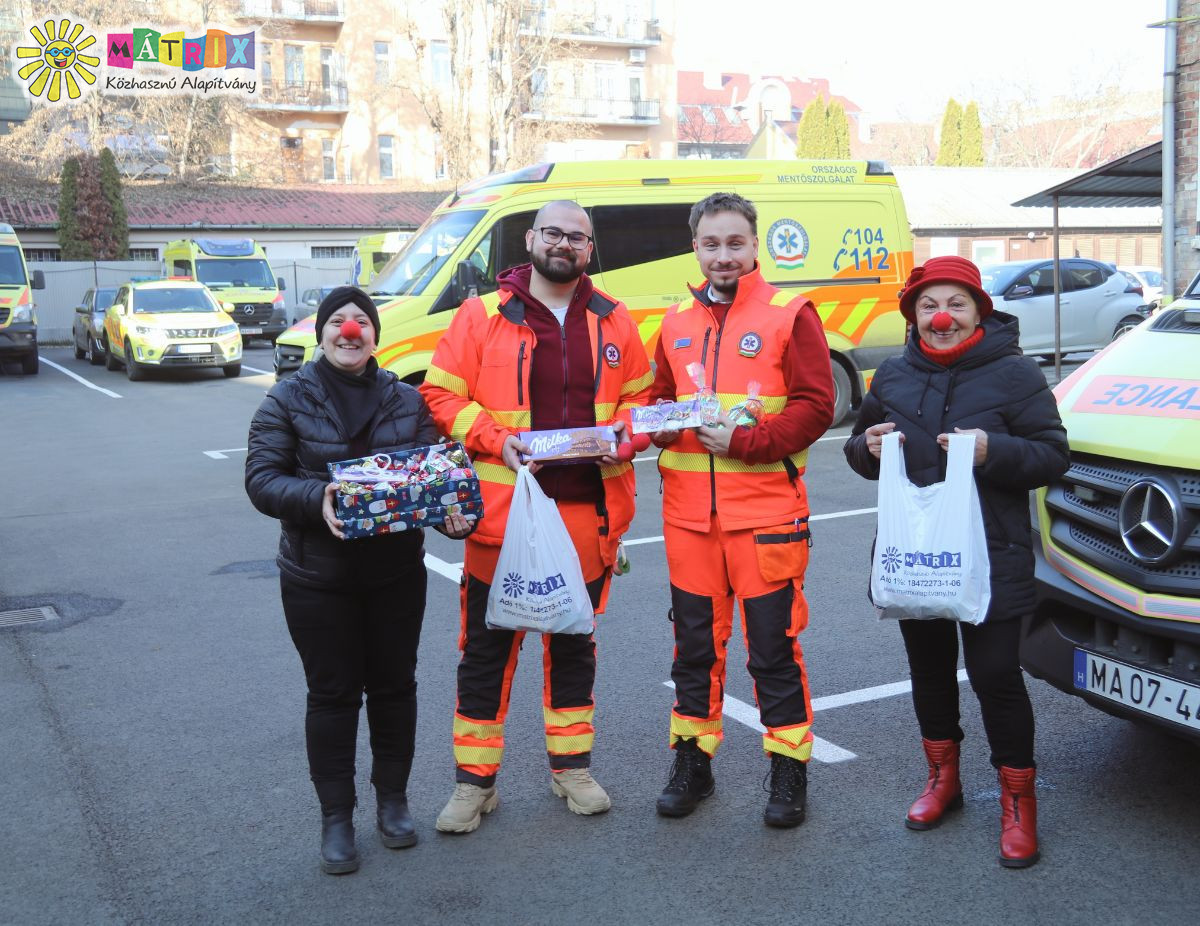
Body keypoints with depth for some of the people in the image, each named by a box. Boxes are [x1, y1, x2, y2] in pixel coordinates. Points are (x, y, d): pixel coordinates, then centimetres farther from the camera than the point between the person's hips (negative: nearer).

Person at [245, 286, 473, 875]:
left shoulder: (406, 400, 4)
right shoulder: (288, 400, -3)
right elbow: (261, 478, -10)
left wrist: (449, 513, -19)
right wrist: (316, 498, -29)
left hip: (396, 572, 2)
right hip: (318, 578, -2)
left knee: (394, 685, 13)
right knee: (333, 694, 6)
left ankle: (393, 799, 32)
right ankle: (335, 816, 20)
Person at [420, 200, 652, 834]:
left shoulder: (613, 323, 8)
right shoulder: (482, 315, -1)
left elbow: (640, 397, 14)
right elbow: (441, 394, -2)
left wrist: (623, 435, -6)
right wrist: (495, 439, -16)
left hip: (588, 513, 3)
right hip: (503, 511, -2)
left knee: (574, 641, 16)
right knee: (487, 645, 4)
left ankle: (571, 765, 32)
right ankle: (474, 780, 18)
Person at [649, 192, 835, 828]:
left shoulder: (790, 315, -2)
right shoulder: (678, 322, 14)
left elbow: (816, 406, -8)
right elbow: (659, 397, 19)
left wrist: (744, 441, -17)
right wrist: (660, 425, -5)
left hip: (766, 509, -4)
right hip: (689, 512, 4)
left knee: (774, 647, 3)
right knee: (695, 643, 13)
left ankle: (789, 769, 18)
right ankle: (692, 759, 27)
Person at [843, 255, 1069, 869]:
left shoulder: (1013, 375, -5)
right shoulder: (893, 377, 8)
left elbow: (1052, 455, -7)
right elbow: (860, 449, 17)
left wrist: (993, 451, -25)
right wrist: (868, 447, -7)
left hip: (991, 558, -4)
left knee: (994, 675, -3)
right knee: (930, 669, 16)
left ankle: (1018, 800, 14)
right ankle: (943, 778, 35)